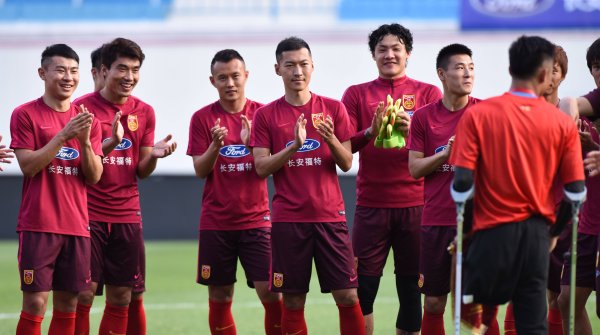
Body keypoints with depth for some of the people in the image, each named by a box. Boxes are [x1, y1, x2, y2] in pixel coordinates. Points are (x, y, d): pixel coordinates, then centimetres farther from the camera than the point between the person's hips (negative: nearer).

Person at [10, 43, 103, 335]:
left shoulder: (87, 119, 11)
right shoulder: (25, 114, -2)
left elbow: (94, 177, 6)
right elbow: (28, 166, -11)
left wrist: (84, 141, -11)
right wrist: (63, 135, -19)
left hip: (76, 226, 4)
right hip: (38, 226, -4)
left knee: (68, 305, 5)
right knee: (35, 303, -8)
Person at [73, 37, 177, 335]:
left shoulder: (144, 112, 8)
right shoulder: (83, 107, -5)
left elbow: (141, 172, 12)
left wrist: (154, 155, -10)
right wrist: (110, 143, -23)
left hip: (127, 217, 4)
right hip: (89, 215, -4)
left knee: (122, 298, 6)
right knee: (83, 294, -6)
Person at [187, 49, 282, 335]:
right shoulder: (203, 118, 1)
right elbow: (200, 170, -3)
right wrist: (215, 145, -21)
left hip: (256, 219, -1)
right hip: (216, 222, 1)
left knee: (271, 293, -9)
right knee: (219, 298, 4)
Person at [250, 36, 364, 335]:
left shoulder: (333, 109, 5)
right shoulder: (266, 115, 3)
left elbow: (347, 164, 3)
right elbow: (261, 168, -3)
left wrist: (331, 139, -17)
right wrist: (294, 145, -17)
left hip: (330, 217, 0)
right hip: (288, 220, 0)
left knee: (348, 296, -4)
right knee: (293, 302, 1)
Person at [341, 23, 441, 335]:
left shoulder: (428, 93, 6)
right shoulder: (357, 94, 7)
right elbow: (345, 146, -1)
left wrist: (412, 130, -22)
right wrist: (370, 132, -21)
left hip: (415, 203, 0)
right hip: (371, 204, 0)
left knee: (411, 286, 4)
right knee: (363, 287, -3)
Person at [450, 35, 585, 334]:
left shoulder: (477, 115, -3)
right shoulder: (563, 123, 2)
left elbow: (463, 182, -9)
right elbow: (576, 191, 2)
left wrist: (465, 228, 5)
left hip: (493, 231, -2)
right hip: (537, 233, 2)